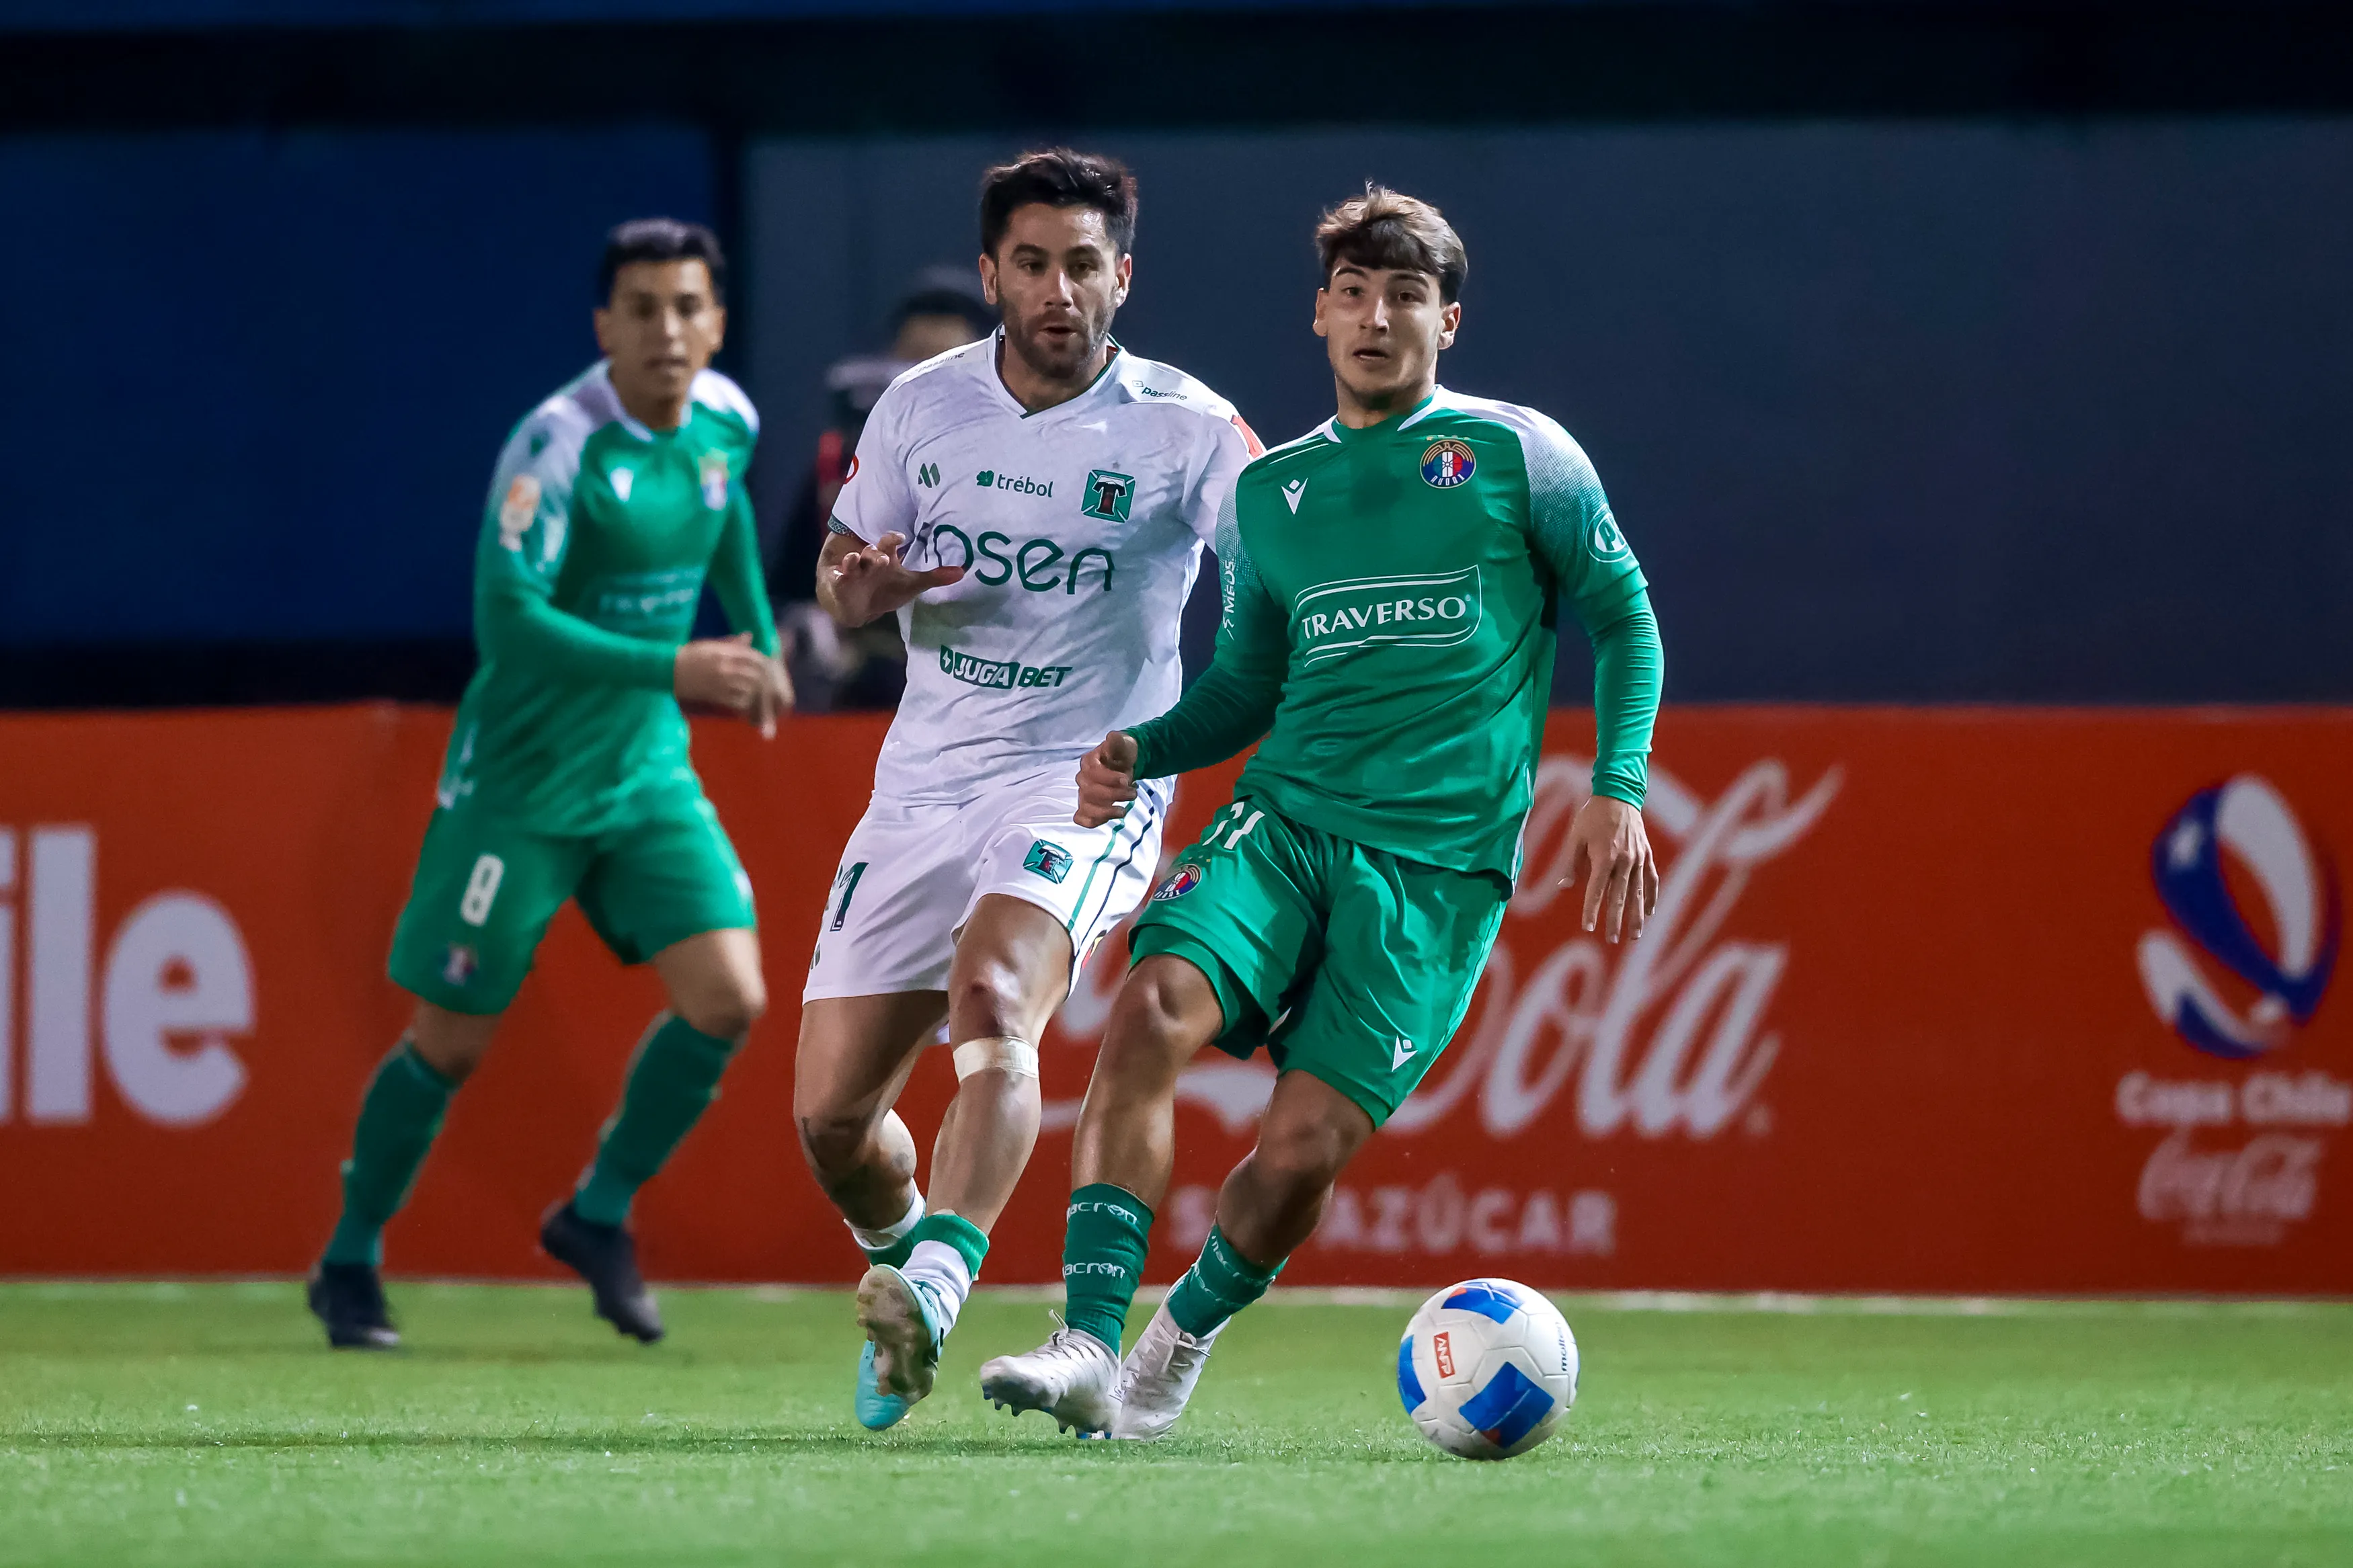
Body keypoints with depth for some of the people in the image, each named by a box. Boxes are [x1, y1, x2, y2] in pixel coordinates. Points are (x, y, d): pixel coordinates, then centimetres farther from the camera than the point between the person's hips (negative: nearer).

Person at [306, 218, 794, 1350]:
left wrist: (758, 644, 22)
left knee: (727, 999, -9)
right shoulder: (556, 446, -24)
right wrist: (671, 670, -38)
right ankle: (349, 1265, 24)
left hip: (648, 773, 5)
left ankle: (597, 1217, 12)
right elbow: (508, 619, -33)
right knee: (451, 1043, 3)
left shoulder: (725, 419, -3)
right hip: (519, 784, -5)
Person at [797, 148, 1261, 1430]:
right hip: (925, 783, 4)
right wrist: (858, 588, -9)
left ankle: (939, 1279, -48)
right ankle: (898, 1253, 31)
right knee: (829, 1115, 0)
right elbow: (844, 575, 16)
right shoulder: (922, 407, 4)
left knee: (994, 998, -35)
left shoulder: (1187, 433, -7)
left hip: (1086, 784, -4)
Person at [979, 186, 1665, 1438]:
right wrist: (1139, 753, 2)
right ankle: (1089, 1346, -29)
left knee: (1305, 1144, -13)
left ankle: (1183, 1340, 16)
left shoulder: (1517, 455, 5)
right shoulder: (1270, 491, 15)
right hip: (1284, 820, 3)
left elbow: (1621, 615, 9)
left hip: (1440, 868, -3)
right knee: (1153, 1005, -26)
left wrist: (1616, 791, -3)